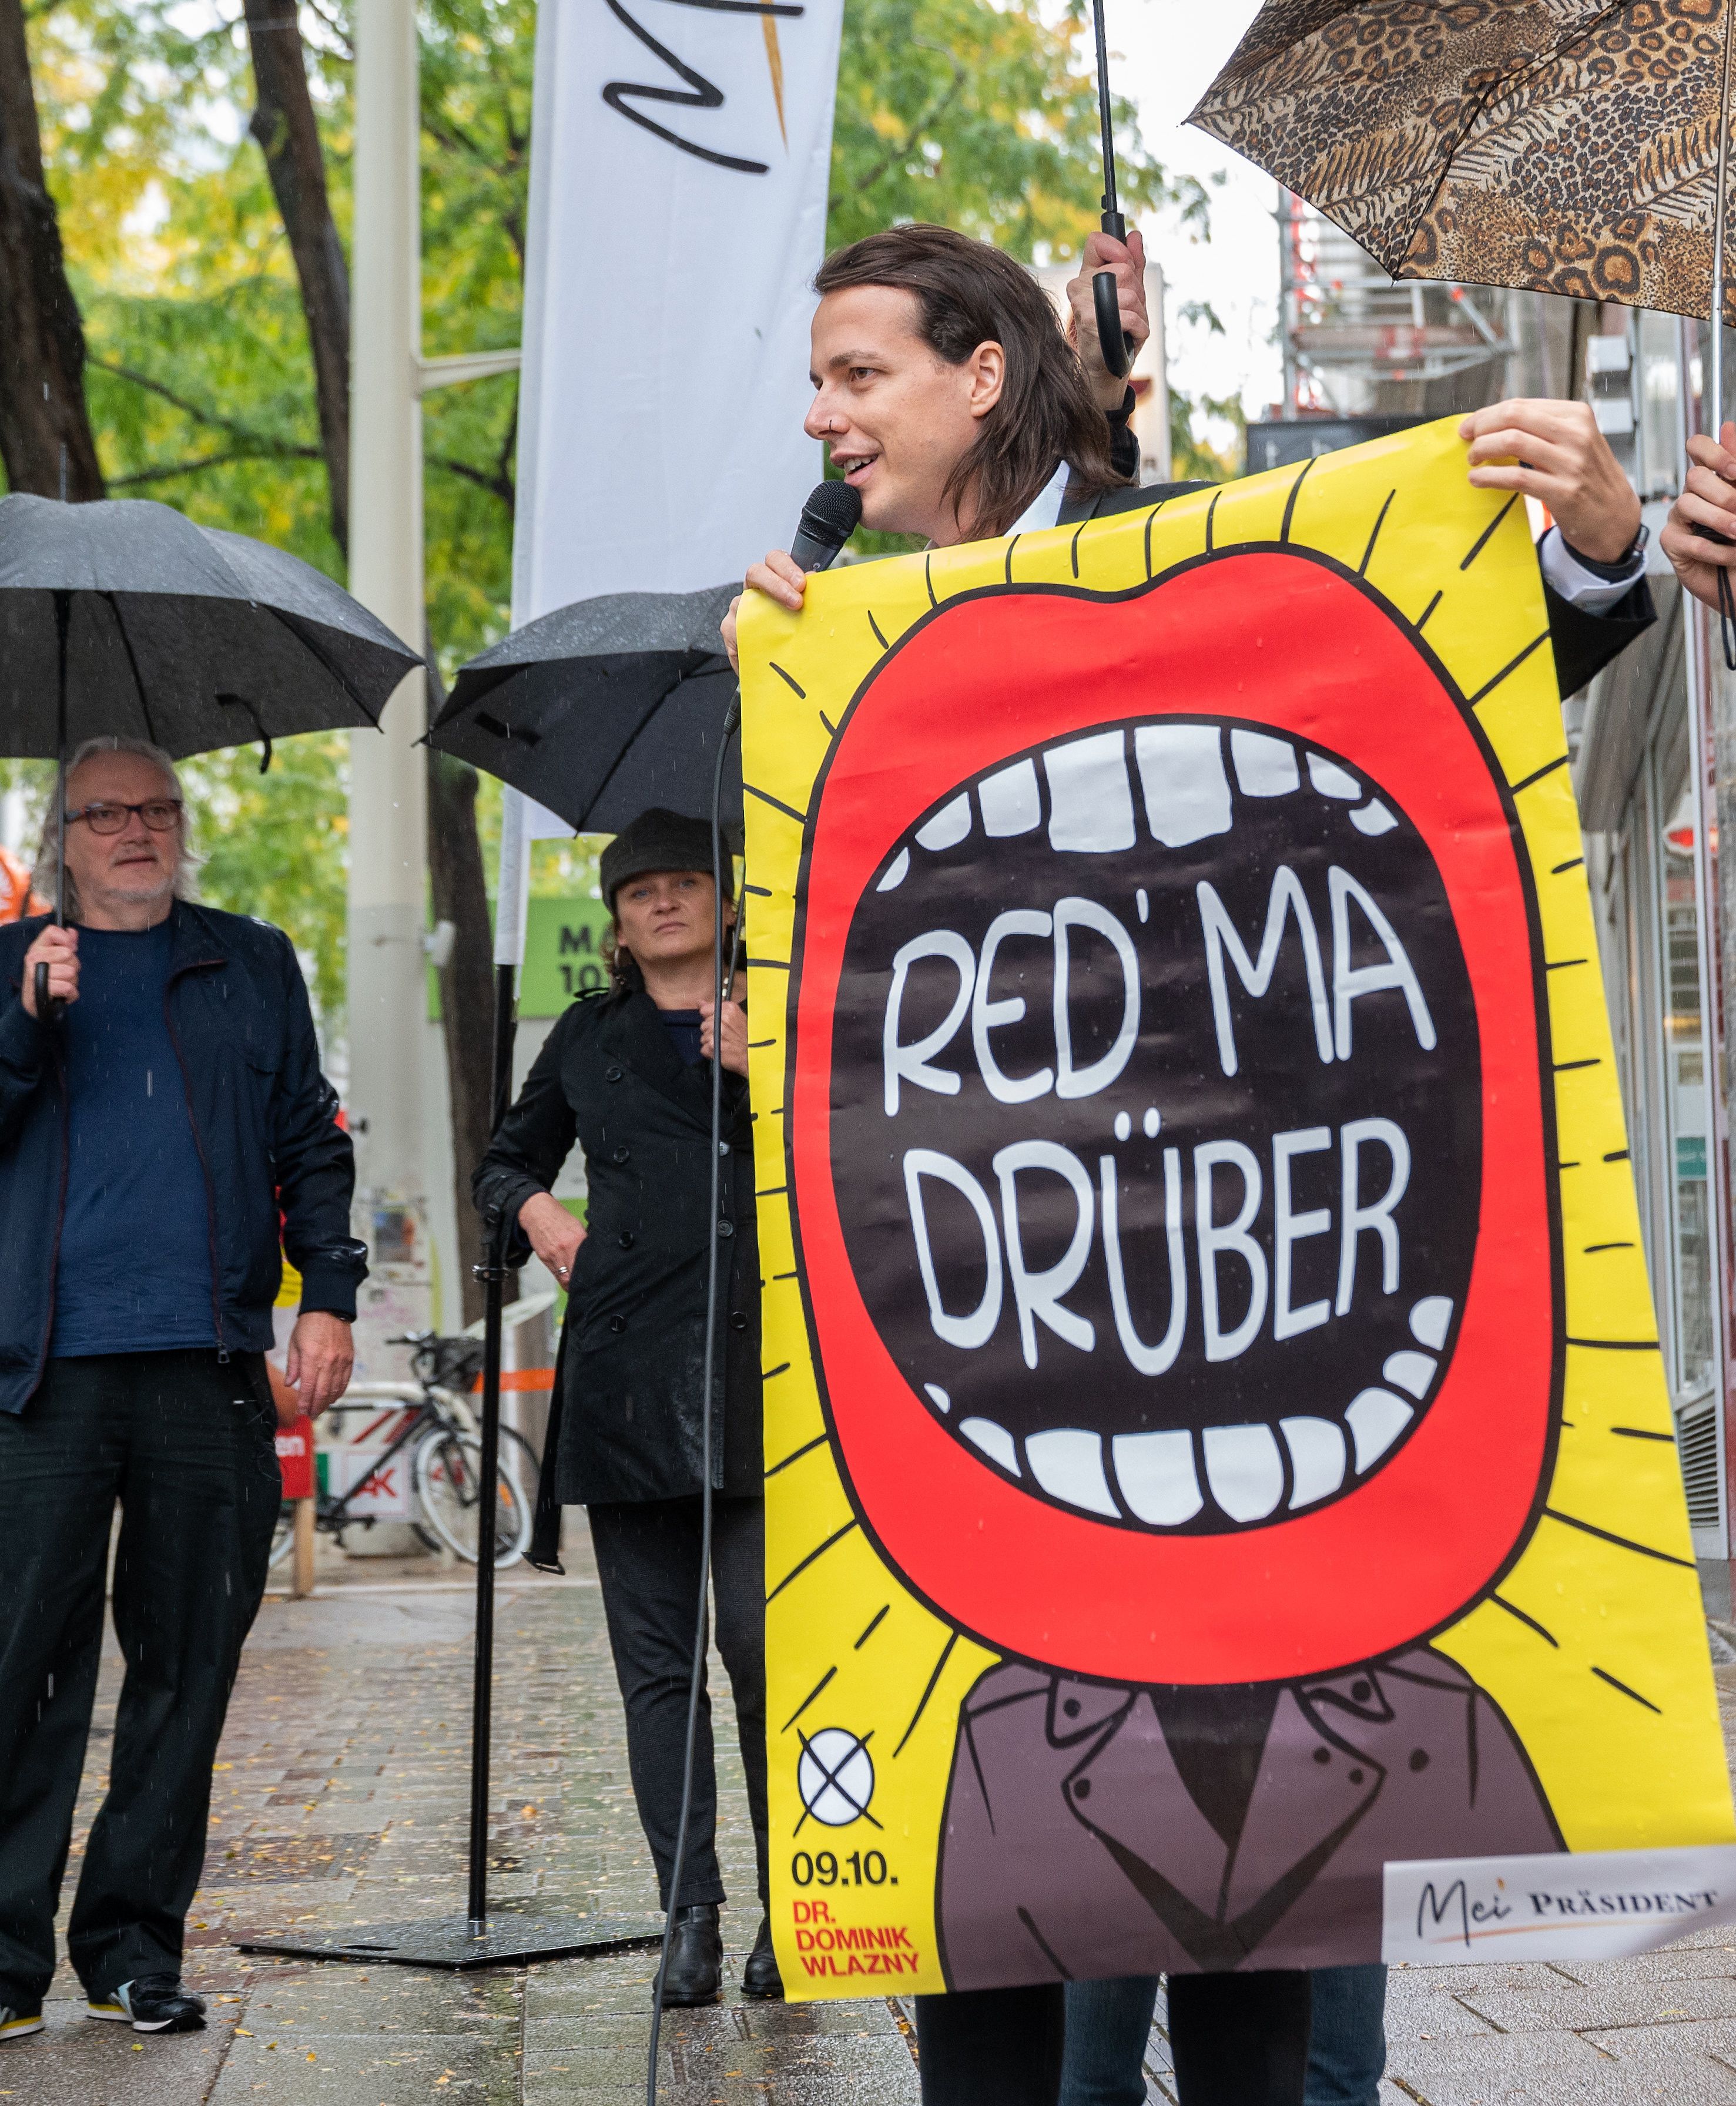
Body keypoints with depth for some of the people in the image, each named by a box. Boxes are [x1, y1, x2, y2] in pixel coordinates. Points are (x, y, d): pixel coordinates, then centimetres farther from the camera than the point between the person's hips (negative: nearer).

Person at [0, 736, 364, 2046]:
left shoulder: (251, 966, 18)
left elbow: (310, 1143, 15)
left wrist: (330, 1295, 3)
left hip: (210, 1371, 2)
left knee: (186, 1670, 3)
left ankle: (137, 1949, 11)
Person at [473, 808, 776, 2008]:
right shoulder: (590, 1041, 18)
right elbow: (507, 1162, 29)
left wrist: (763, 1072, -8)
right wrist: (536, 1209, 9)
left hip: (750, 1364, -3)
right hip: (622, 1368, 3)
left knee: (760, 1636, -10)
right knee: (655, 1659, 1)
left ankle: (788, 1907, 0)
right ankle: (691, 1915, 4)